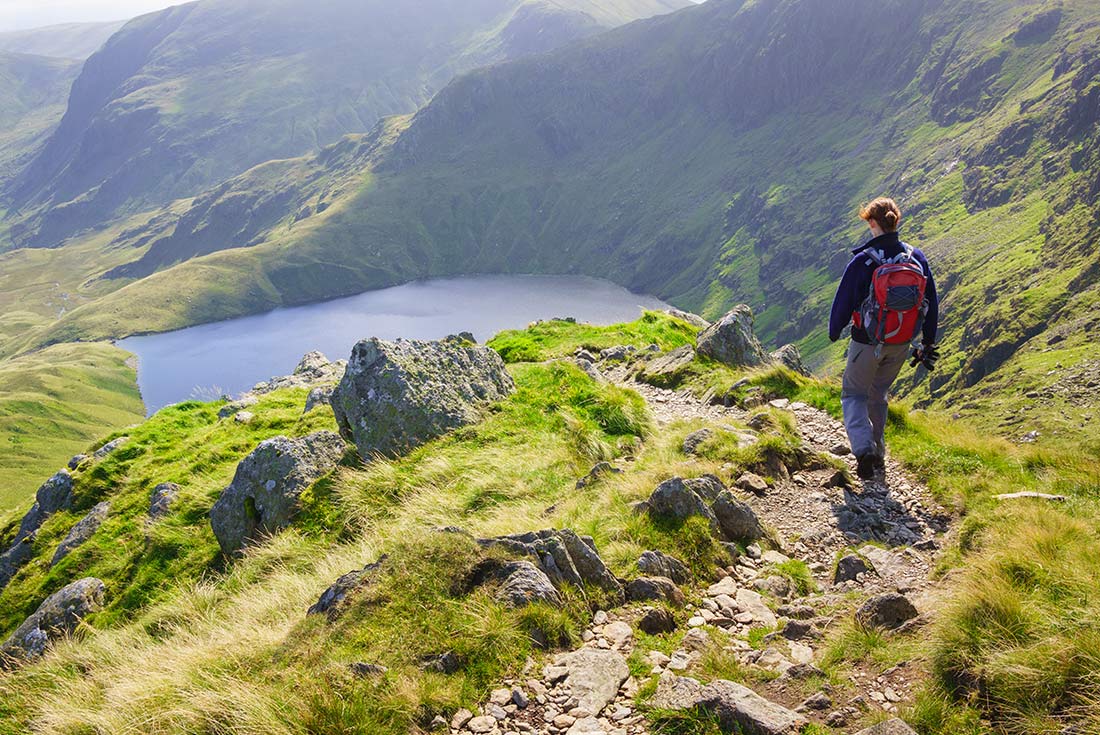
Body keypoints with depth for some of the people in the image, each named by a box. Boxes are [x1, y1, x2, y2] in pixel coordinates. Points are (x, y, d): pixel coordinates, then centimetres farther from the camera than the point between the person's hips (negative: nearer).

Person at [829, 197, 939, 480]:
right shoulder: (917, 258, -3)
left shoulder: (862, 261, -18)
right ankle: (878, 455, 29)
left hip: (868, 342, -5)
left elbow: (843, 301, -10)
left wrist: (834, 331, 10)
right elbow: (932, 303, 5)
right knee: (879, 393, 24)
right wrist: (928, 343, 16)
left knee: (854, 394, 12)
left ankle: (864, 450, -9)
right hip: (902, 343, 5)